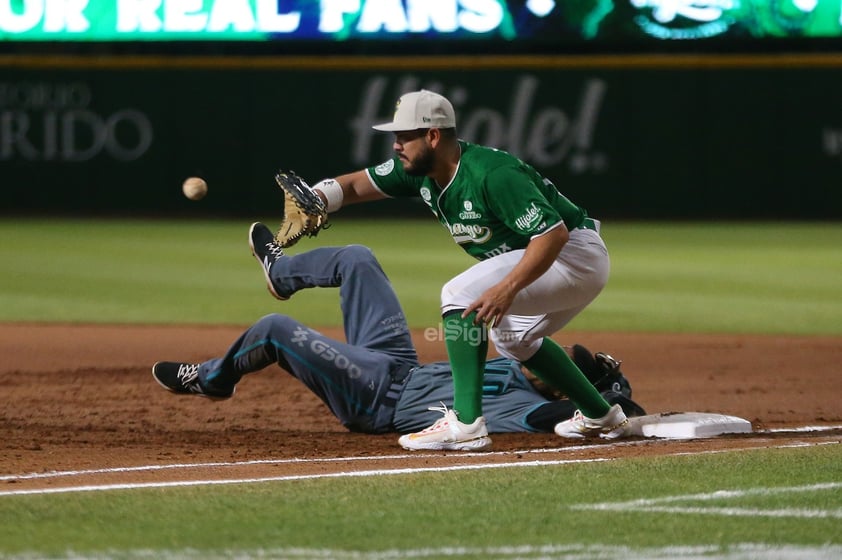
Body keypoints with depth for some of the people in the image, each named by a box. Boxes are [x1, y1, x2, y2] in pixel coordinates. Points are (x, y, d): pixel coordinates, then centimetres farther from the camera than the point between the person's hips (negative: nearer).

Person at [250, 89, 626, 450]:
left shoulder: (492, 174, -29)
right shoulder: (419, 170, -1)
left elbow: (553, 232, -33)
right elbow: (357, 184, 4)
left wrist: (507, 288, -41)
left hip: (575, 253, -10)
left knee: (460, 296, -20)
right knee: (510, 335, 30)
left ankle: (465, 424, -26)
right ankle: (600, 416, 34)